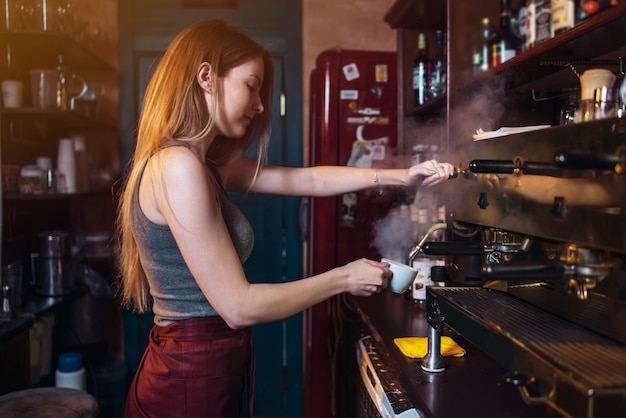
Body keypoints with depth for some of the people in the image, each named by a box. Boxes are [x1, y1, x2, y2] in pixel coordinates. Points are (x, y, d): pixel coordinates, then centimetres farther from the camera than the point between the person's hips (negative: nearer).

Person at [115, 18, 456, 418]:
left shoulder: (205, 163, 7)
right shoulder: (179, 167, -22)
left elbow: (306, 179, 10)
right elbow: (238, 306, -22)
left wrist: (400, 175, 7)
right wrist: (344, 279, -12)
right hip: (190, 386, -9)